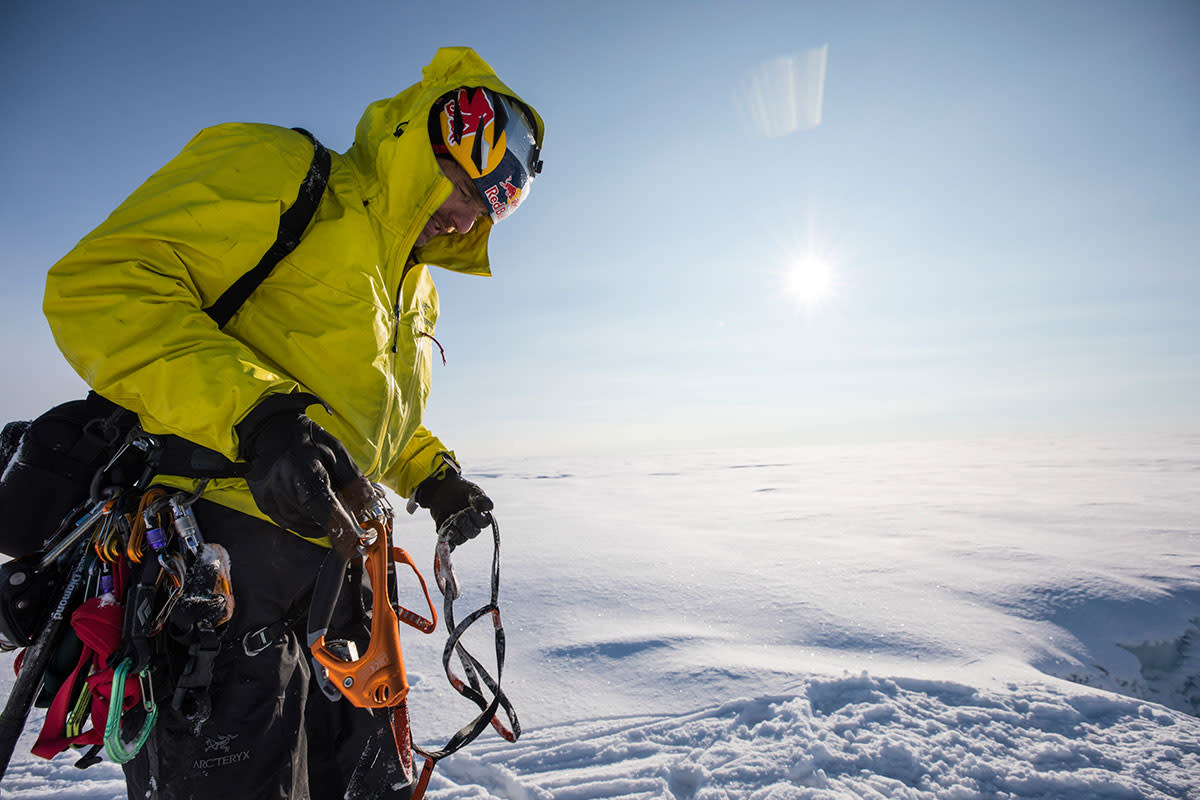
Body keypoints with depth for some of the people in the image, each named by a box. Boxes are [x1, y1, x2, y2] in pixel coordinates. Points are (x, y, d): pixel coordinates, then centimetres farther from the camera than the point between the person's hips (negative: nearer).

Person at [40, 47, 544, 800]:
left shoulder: (416, 287, 19)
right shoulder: (275, 169, -5)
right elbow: (100, 282, -16)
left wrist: (431, 472, 15)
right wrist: (257, 415, -29)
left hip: (334, 556, 8)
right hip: (220, 549, -8)